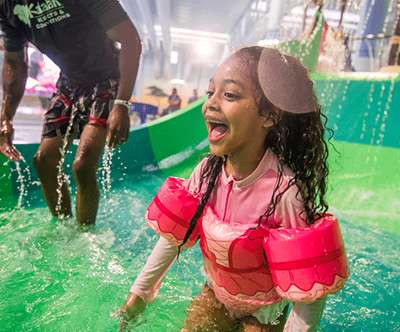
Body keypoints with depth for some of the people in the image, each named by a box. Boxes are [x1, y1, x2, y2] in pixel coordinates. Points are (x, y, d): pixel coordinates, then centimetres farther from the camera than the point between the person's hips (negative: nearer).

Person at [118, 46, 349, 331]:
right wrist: (140, 291, 2)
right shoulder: (208, 172, -19)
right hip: (216, 294, 4)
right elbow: (174, 235, -6)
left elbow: (311, 288, -26)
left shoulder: (286, 192, -35)